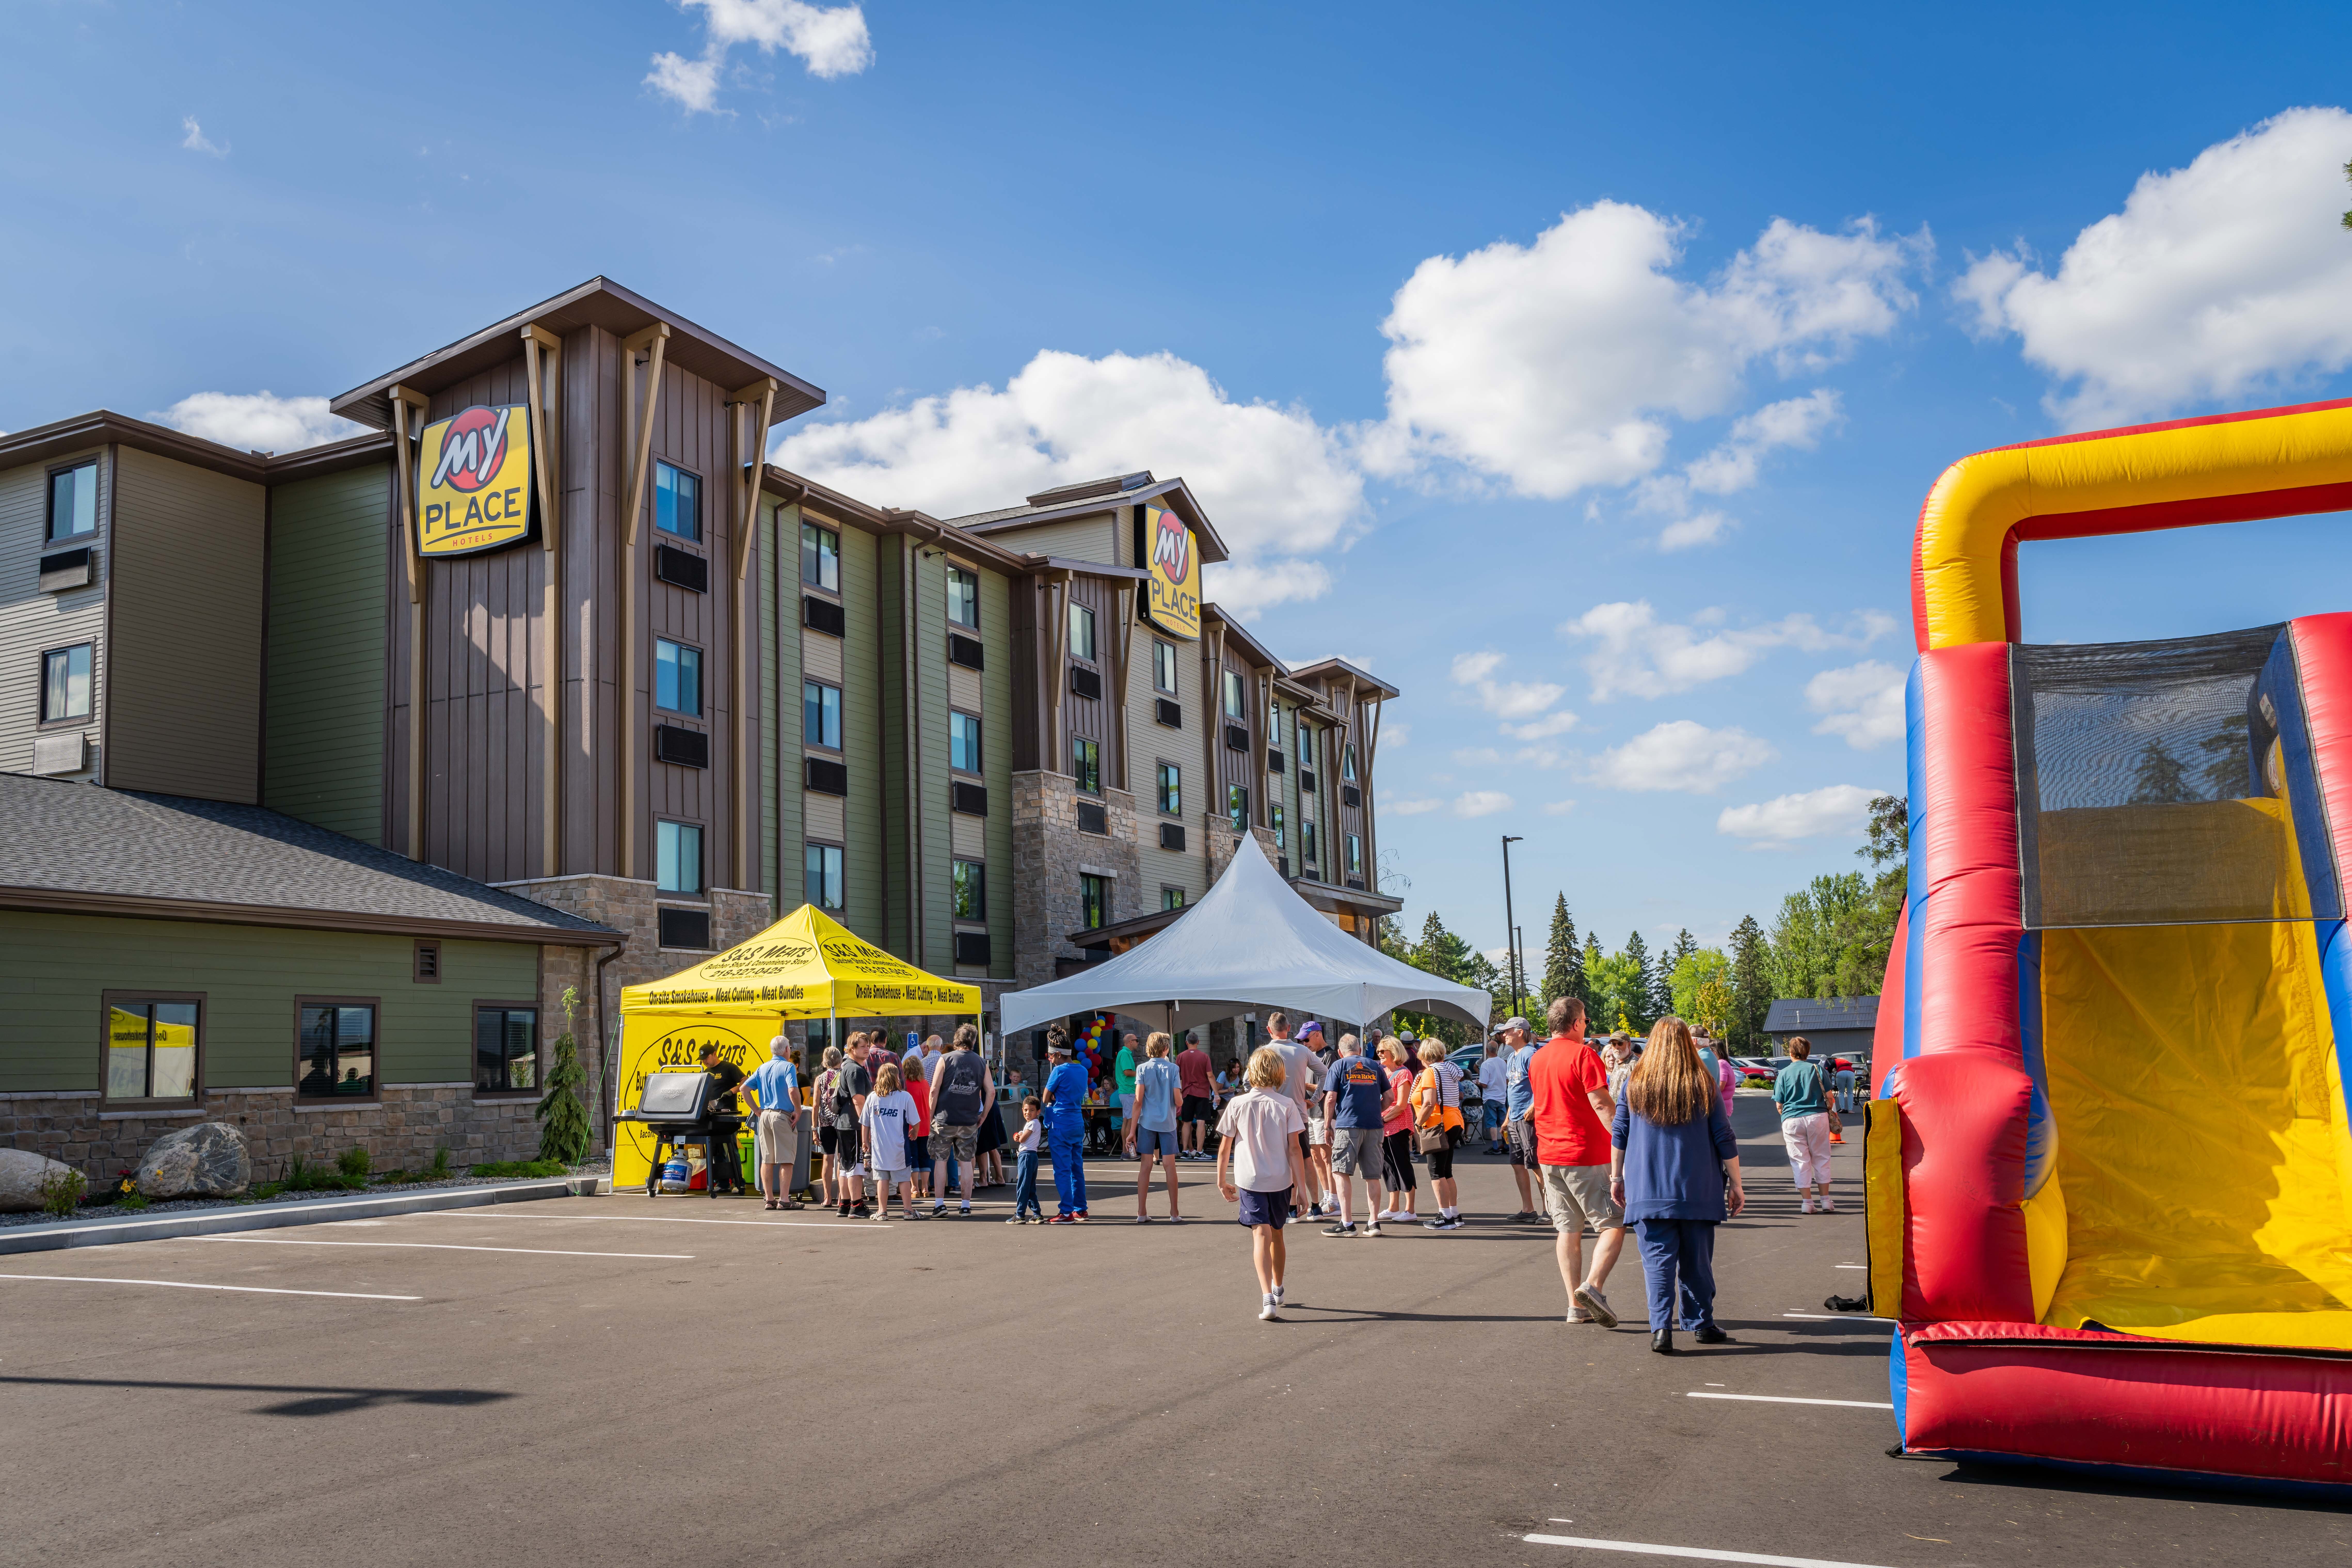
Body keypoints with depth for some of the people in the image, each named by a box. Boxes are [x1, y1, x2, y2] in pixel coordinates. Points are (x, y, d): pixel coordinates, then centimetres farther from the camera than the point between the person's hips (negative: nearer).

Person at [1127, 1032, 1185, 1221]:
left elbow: (1138, 1102, -6)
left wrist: (1132, 1131, -4)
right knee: (1170, 1166, 6)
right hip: (1168, 1122, 0)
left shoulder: (1143, 1069, -2)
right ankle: (1174, 1212, 11)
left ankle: (1142, 1213, 5)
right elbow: (1178, 1100, -6)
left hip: (1147, 1122, 0)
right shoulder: (1173, 1069, -3)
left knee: (1145, 1167, 4)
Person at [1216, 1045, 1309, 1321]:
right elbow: (1295, 1148, -8)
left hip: (1249, 1179, -2)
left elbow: (1224, 1148, 0)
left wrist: (1222, 1181, 12)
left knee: (1261, 1235, -6)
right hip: (1281, 1179, 2)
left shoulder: (1238, 1104, -4)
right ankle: (1278, 1289, 40)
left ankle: (1268, 1298, -24)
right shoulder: (1287, 1105, -5)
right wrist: (1301, 1185, -4)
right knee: (1276, 1234, 20)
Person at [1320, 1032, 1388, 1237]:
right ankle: (1373, 1223, 9)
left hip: (1348, 1125, -4)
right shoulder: (1375, 1066, 14)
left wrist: (1328, 1126, 5)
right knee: (1373, 1176, 9)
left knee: (1341, 1173, -1)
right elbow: (1389, 1097, 14)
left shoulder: (1339, 1065, 4)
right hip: (1374, 1126, 4)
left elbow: (1330, 1098, -3)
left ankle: (1347, 1223, -8)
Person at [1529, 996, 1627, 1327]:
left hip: (1549, 1155, 7)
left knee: (1568, 1230, 10)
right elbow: (1602, 1104, -18)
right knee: (1613, 1225, 0)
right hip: (1586, 1155, -7)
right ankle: (1593, 1286, -17)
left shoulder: (1537, 1058, 11)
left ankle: (1576, 1305, 9)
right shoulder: (1583, 1054, -11)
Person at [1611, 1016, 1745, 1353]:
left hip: (1648, 1192, 0)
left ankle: (1661, 1329, -10)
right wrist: (1736, 1185, 9)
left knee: (1658, 1260, -1)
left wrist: (1616, 1178, 15)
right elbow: (1725, 1141, 2)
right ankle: (1701, 1323, 20)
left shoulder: (1635, 1085, 1)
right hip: (1698, 1193, 0)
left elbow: (1618, 1135, 5)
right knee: (1697, 1261, 12)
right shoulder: (1704, 1087, -1)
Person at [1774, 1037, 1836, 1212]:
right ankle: (1826, 1201, 14)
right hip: (1818, 1117, 0)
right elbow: (1829, 1096, 3)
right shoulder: (1817, 1068, 3)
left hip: (1792, 1120, 0)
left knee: (1801, 1162, 6)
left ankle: (1807, 1202, 6)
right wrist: (1828, 1112, 20)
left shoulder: (1783, 1074, 3)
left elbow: (1779, 1104, 3)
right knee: (1821, 1159, 11)